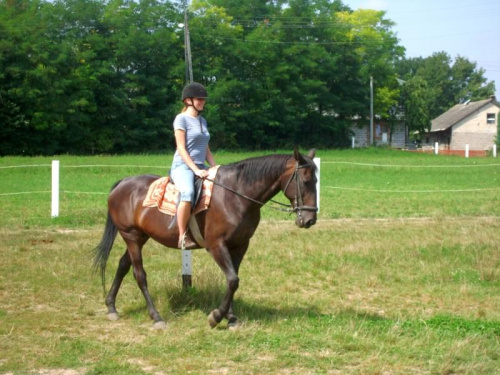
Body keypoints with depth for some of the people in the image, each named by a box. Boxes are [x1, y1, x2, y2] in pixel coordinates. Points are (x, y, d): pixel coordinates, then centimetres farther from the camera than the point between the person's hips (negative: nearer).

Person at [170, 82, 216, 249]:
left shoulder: (202, 121, 19)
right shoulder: (181, 119, -3)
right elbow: (181, 149, -11)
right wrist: (196, 170, -19)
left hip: (200, 167, 8)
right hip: (182, 166, -8)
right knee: (188, 193, -37)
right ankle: (183, 237, -32)